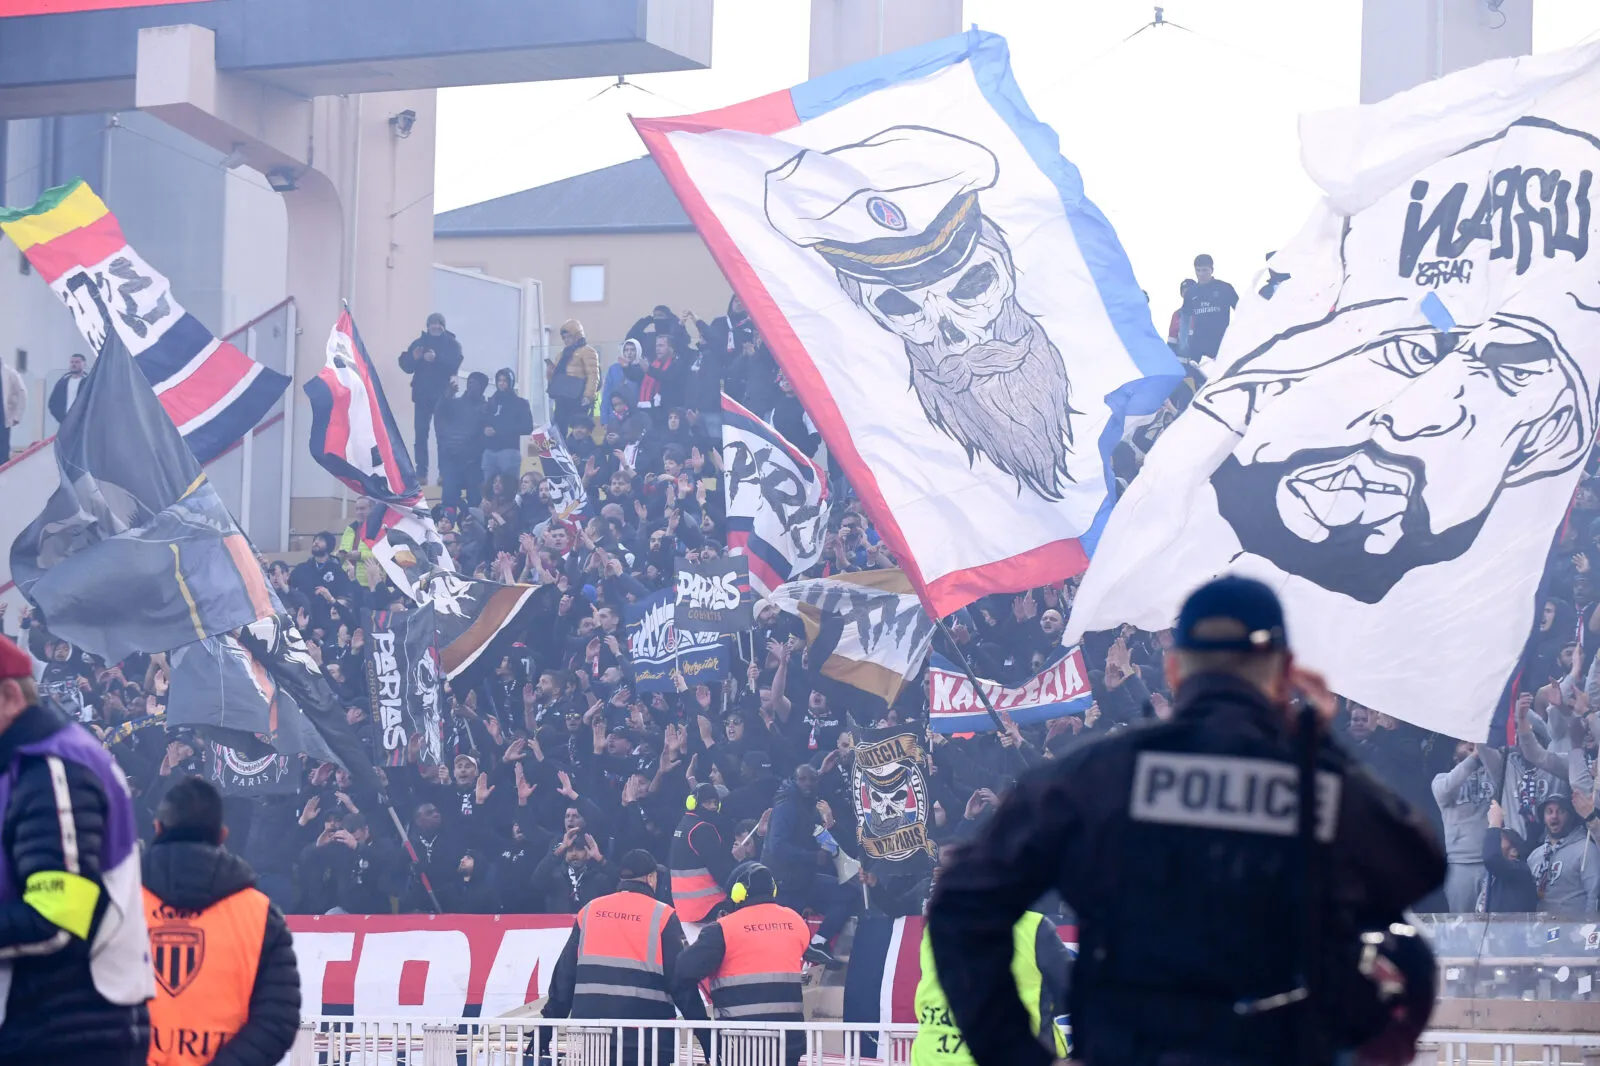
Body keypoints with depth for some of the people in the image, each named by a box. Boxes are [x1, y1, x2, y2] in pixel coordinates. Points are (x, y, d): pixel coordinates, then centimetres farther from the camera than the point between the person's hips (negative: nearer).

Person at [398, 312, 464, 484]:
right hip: (422, 394, 2)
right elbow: (405, 365, 2)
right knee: (421, 433, -1)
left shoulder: (452, 344, 3)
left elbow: (454, 365, -14)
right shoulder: (419, 342, 10)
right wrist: (413, 358, -19)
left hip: (442, 395, -2)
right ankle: (421, 472, 1)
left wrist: (437, 359, -30)